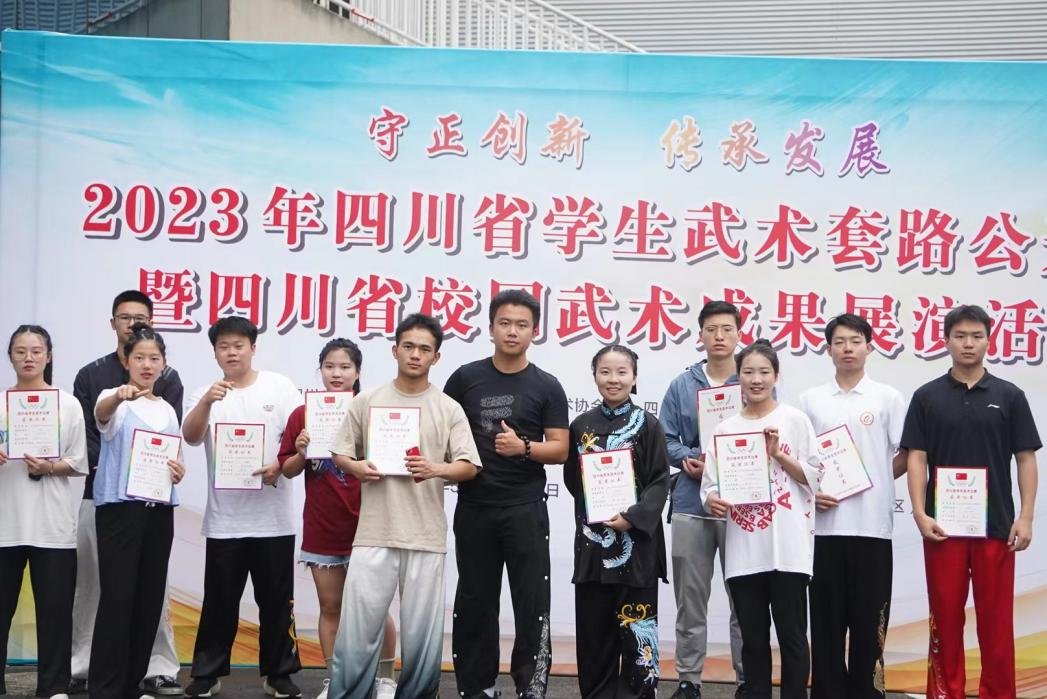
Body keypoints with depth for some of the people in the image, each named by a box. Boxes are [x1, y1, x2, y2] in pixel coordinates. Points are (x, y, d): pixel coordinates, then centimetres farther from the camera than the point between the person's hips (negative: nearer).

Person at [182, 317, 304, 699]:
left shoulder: (280, 387, 3)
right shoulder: (205, 394, 5)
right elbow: (191, 436, -12)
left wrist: (280, 466, -19)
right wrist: (206, 402, -31)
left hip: (273, 518, 0)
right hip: (224, 520, 0)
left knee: (276, 600, 6)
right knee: (220, 601, 5)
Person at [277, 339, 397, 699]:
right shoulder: (302, 415, 2)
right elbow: (288, 470, 6)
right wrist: (301, 452, -13)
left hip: (364, 526, -2)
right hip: (321, 528, 2)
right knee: (331, 607, 11)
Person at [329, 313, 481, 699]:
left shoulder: (449, 409, 4)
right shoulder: (366, 401, 7)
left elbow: (469, 466, 1)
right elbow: (340, 454, 12)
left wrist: (436, 469, -19)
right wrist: (356, 467, -10)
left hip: (426, 536, 0)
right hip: (374, 533, 0)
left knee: (422, 631, 5)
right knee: (357, 628, 1)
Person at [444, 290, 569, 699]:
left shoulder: (547, 387, 1)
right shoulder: (466, 378, 4)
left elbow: (560, 449, -2)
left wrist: (523, 447, -18)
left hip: (525, 508, -2)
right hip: (474, 507, 2)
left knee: (532, 603, -1)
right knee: (474, 601, 9)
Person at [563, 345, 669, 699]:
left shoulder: (648, 425, -1)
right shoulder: (581, 426, 8)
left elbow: (660, 481, -5)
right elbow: (572, 479, 13)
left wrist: (633, 517, -17)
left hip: (636, 538, -3)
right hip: (592, 540, 3)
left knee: (636, 627, -1)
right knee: (593, 628, 6)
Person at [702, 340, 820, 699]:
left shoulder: (794, 420, 3)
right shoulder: (725, 429, 12)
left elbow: (816, 478, 1)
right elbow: (712, 483, 11)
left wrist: (779, 455, -11)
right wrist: (712, 500, -10)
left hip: (787, 547, -3)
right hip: (743, 550, 3)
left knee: (791, 635, 0)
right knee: (753, 638, 8)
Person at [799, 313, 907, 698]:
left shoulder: (887, 398, 3)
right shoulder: (810, 400, 8)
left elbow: (907, 455, 5)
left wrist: (873, 480, -1)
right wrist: (811, 492, -4)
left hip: (872, 524, -1)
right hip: (824, 523, 2)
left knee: (869, 617, 3)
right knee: (826, 618, 6)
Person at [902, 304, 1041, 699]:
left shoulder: (1009, 396, 5)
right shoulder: (927, 397, 4)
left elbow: (1026, 458, 4)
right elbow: (916, 458, 1)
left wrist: (1025, 517, -5)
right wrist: (920, 513, -9)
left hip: (996, 525, 0)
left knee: (996, 619, 4)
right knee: (945, 617, 5)